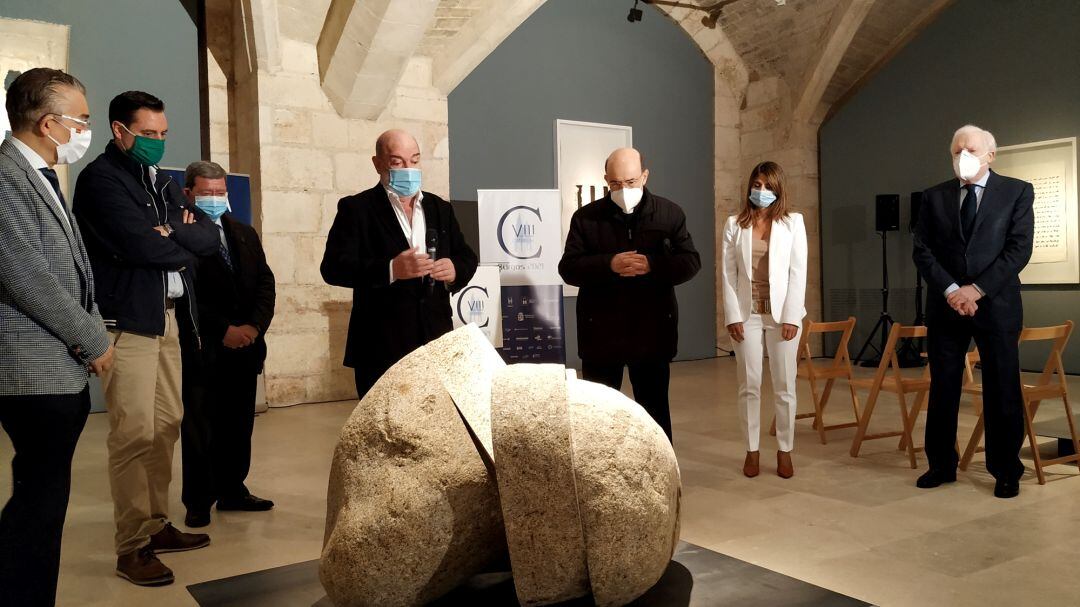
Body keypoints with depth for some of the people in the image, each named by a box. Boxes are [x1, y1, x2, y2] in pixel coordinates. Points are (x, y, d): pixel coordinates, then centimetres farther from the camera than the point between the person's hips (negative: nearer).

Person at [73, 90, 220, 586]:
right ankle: (131, 548, 1)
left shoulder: (162, 182, 18)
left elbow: (210, 235, 7)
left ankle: (156, 525, 21)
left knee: (167, 424, 10)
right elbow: (142, 245, -19)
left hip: (168, 316, 8)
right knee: (135, 433, -7)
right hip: (128, 319, -8)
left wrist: (172, 233, -11)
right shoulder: (100, 179, -6)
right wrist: (188, 241, -1)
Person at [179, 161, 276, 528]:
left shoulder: (245, 234, 15)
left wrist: (255, 325, -6)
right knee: (199, 428, 2)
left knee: (239, 425, 11)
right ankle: (198, 501, 13)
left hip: (244, 346, 6)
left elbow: (265, 283, 9)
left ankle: (233, 491, 22)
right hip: (200, 349, -5)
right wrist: (224, 330, -15)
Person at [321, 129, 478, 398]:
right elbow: (333, 267, -10)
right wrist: (390, 269, -24)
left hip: (436, 341, 5)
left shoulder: (440, 208, 15)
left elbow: (467, 257, 17)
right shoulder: (356, 208, 0)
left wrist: (455, 269, -8)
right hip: (381, 348, -4)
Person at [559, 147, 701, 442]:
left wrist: (653, 265, -20)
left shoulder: (670, 213, 3)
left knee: (655, 409, 12)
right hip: (600, 331, 0)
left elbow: (691, 262, -2)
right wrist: (609, 265, -22)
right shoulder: (585, 217, 0)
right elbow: (568, 268, -5)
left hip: (652, 330, 1)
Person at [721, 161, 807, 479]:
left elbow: (798, 271, -2)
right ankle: (752, 451, 13)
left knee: (784, 386, 4)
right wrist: (732, 315, -7)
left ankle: (784, 451, 15)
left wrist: (791, 317, -10)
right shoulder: (734, 224, 5)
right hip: (747, 313, 1)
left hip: (782, 312, -1)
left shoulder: (793, 222, 3)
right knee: (749, 385, 4)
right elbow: (728, 273, 2)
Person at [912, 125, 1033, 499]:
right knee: (942, 388, 7)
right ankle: (941, 465, 19)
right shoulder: (934, 197, 8)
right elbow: (922, 251, 1)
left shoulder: (1017, 192, 2)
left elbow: (1019, 249, -6)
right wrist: (951, 290, -12)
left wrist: (976, 289, -15)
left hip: (996, 304, -2)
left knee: (1002, 390, 4)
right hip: (945, 305, 2)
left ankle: (1006, 472, 17)